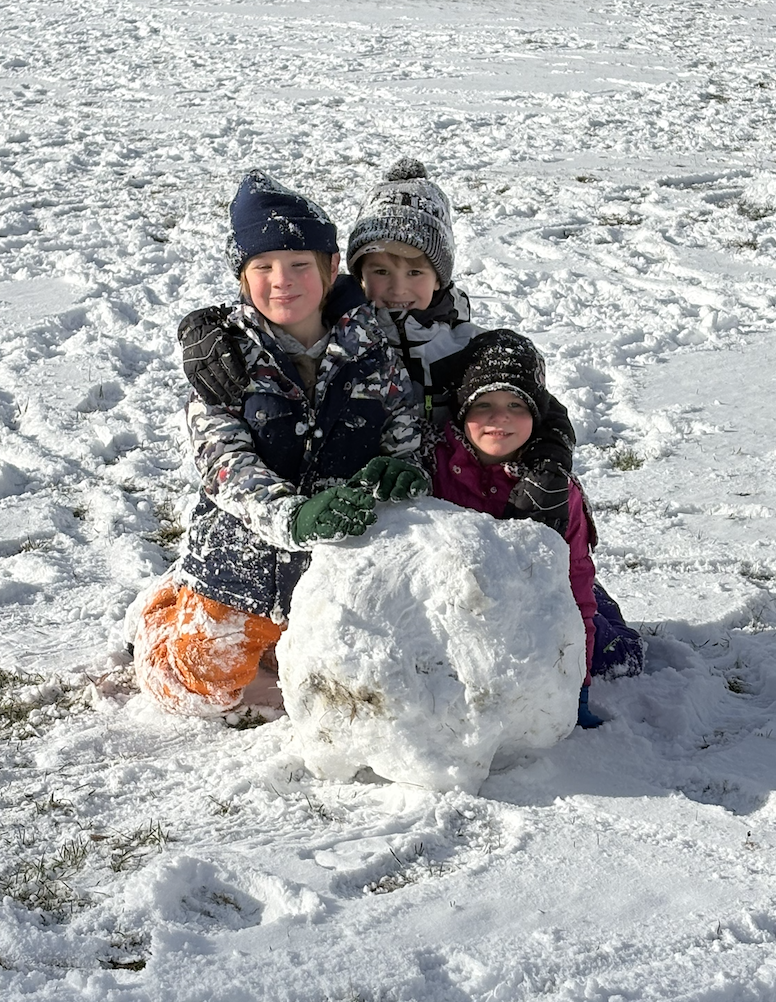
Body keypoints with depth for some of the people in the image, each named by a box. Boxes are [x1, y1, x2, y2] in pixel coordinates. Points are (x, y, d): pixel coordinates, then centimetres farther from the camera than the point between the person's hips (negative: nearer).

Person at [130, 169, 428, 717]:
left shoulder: (373, 354, -6)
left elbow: (409, 449, -3)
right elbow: (227, 467, -22)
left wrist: (400, 475, -30)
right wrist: (297, 517, -42)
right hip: (245, 556, -2)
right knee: (191, 683, 4)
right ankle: (171, 607, 37)